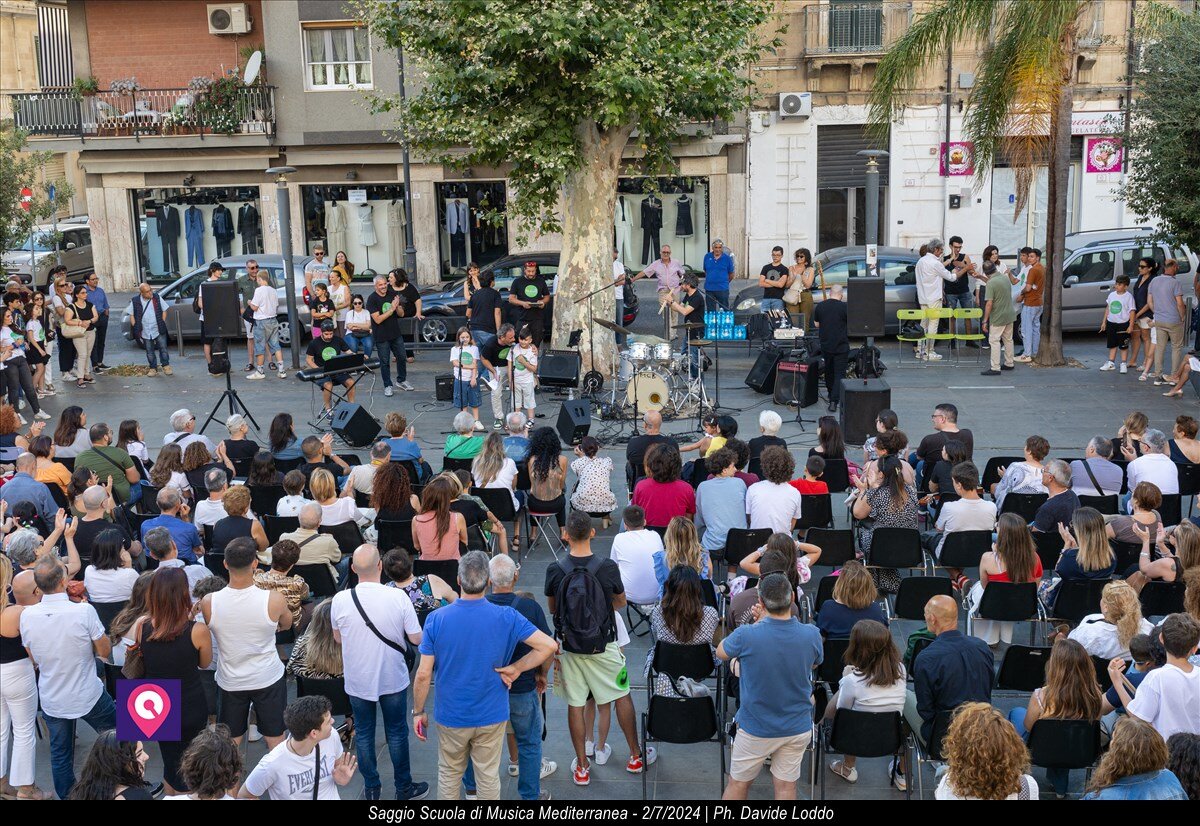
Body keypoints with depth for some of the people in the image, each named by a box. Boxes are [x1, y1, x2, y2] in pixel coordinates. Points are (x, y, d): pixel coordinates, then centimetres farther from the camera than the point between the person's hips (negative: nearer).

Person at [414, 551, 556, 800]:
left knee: (449, 777, 20)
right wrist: (516, 668, -7)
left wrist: (418, 711, 1)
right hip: (491, 715, 0)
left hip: (451, 715, 0)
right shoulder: (506, 617, -15)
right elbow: (549, 646, -16)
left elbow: (424, 674, -13)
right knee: (489, 777, 16)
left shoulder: (436, 619, -15)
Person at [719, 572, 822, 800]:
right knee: (786, 786, 16)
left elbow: (721, 652, -4)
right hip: (798, 728, 2)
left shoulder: (746, 636, -27)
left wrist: (759, 622, 0)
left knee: (738, 784, 17)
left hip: (756, 729, -2)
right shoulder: (812, 635, -18)